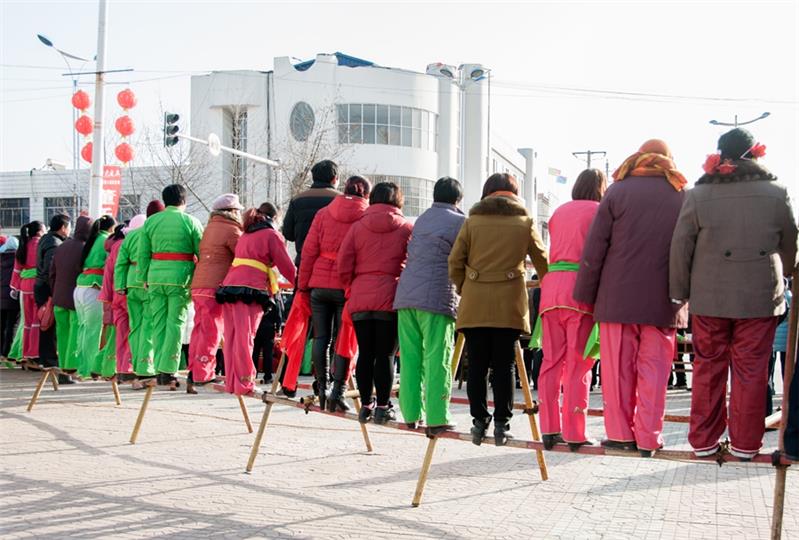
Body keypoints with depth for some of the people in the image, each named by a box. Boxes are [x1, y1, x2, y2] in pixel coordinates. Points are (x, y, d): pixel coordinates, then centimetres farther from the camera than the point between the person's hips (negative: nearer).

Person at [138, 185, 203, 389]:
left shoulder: (150, 221, 10)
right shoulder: (190, 222, 1)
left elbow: (143, 254, 9)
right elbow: (202, 254, -1)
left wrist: (144, 278, 15)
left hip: (156, 276, 3)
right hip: (180, 276, -3)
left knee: (158, 323, 9)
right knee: (175, 322, -1)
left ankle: (159, 369, 11)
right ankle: (168, 370, -5)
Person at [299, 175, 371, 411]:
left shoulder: (324, 213, 6)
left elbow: (309, 250, 4)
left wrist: (303, 284, 9)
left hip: (320, 285, 2)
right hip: (349, 287, -2)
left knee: (321, 337, 9)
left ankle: (321, 388, 12)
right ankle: (338, 391, -2)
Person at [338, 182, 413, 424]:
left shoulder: (357, 226, 7)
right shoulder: (407, 228, 3)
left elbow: (343, 265, 2)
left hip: (360, 299, 2)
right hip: (391, 299, -2)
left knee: (365, 353, 9)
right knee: (386, 354, 2)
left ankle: (366, 405, 14)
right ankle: (383, 406, 4)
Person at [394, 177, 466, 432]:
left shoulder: (422, 219, 21)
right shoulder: (458, 221, 1)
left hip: (405, 296, 6)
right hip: (436, 297, -6)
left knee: (410, 357, 8)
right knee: (437, 359, -4)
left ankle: (411, 414, 11)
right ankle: (437, 418, -4)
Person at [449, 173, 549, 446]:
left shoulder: (472, 221, 6)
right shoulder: (525, 222, 7)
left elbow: (455, 262, 3)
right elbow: (543, 262, 14)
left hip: (474, 304, 1)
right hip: (509, 304, 0)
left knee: (477, 365, 6)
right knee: (504, 366, 3)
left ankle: (479, 421, 7)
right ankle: (501, 424, 3)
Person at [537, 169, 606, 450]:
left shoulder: (559, 212, 20)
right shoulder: (599, 211, 5)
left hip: (551, 283, 5)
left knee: (551, 359, 6)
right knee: (578, 362, -2)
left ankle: (549, 429, 6)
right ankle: (574, 433, -3)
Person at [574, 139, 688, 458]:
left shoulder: (618, 192, 0)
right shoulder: (684, 197, 5)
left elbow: (594, 249, -3)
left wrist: (586, 296, 2)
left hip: (617, 297, -1)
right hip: (663, 301, 1)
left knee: (618, 369, 7)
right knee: (653, 371, 7)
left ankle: (620, 434, 11)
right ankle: (648, 439, 8)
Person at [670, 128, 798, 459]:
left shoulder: (698, 195, -3)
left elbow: (680, 246, -3)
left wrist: (680, 292, 7)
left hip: (709, 298, 1)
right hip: (760, 298, 0)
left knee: (708, 368, 10)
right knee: (751, 370, 7)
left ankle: (703, 441, 15)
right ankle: (745, 443, 12)